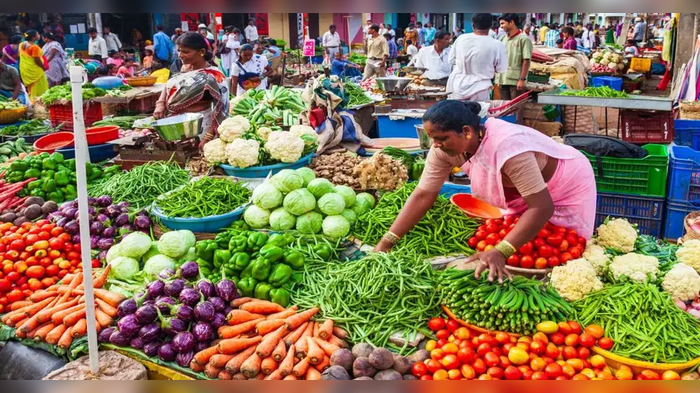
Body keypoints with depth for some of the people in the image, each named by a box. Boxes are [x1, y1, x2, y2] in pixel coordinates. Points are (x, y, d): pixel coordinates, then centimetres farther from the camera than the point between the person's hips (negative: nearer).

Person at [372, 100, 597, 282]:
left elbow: (542, 208, -43)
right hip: (524, 193, 6)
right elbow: (423, 195, -18)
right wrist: (386, 243, -24)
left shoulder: (507, 148, -42)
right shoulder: (445, 147, -21)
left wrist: (500, 252, -52)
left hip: (568, 186, -6)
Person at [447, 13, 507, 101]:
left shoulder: (461, 38, -4)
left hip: (457, 86, 3)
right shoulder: (497, 45, -13)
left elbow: (451, 60, 7)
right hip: (478, 89, -3)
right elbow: (501, 69, -2)